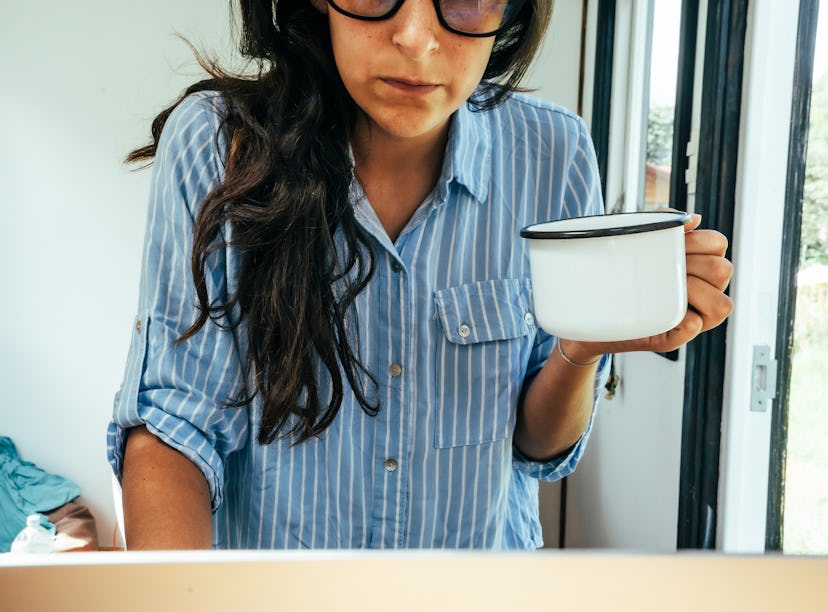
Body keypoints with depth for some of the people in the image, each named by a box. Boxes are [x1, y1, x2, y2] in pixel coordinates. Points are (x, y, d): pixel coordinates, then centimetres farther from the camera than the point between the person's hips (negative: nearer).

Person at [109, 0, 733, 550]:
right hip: (254, 551, 0)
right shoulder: (214, 142, -21)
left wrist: (583, 347, -27)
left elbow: (539, 445, -8)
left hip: (486, 544, 2)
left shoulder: (552, 157, -17)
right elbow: (172, 426, -18)